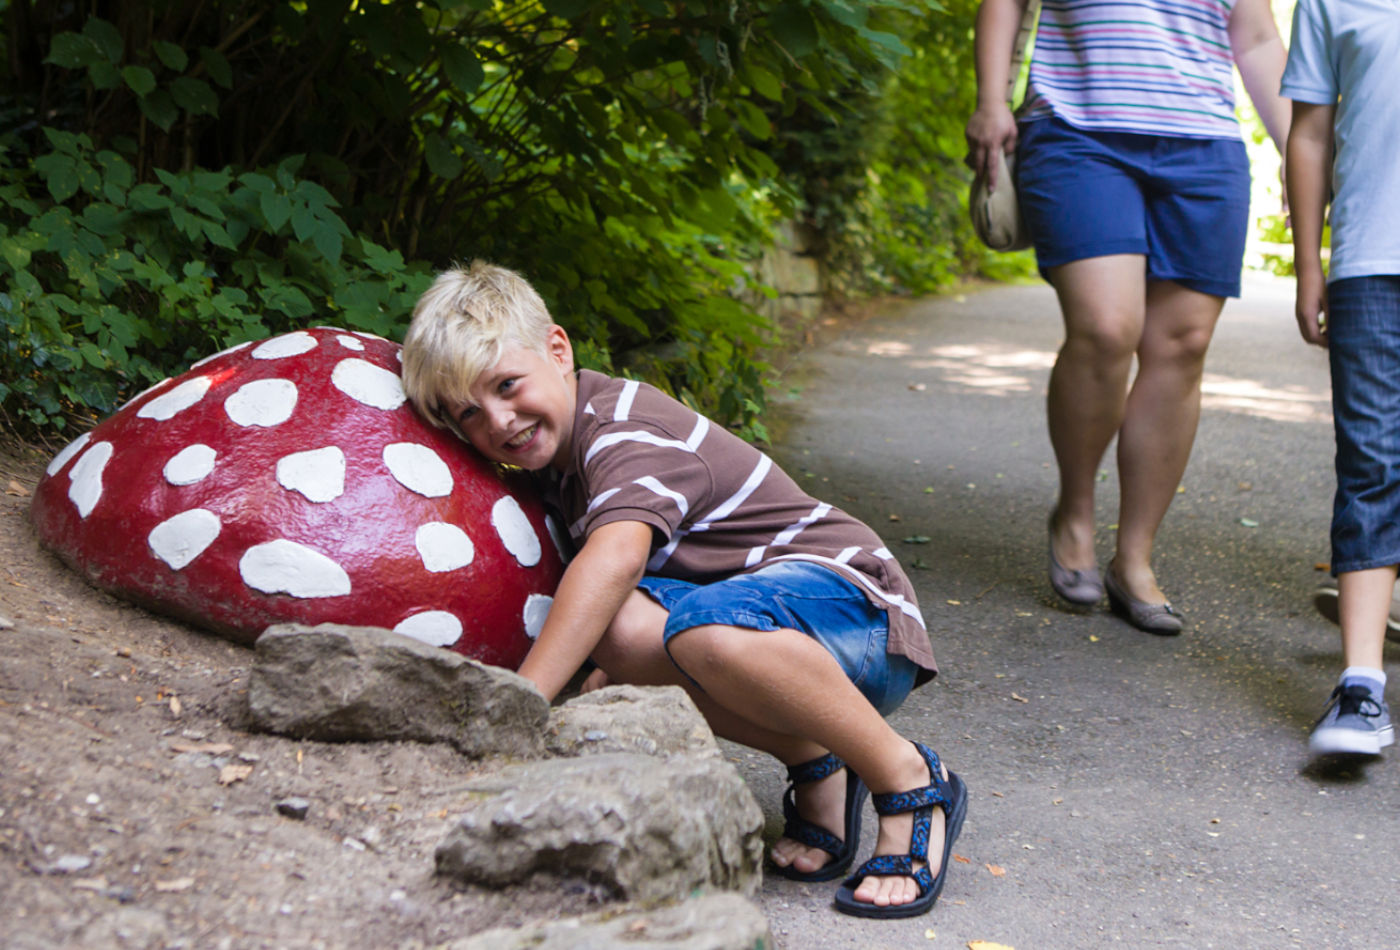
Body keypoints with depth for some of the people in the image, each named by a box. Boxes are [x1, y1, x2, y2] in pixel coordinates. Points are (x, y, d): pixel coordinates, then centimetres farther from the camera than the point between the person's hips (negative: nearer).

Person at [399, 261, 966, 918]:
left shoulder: (623, 427, -18)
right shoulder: (559, 458, 11)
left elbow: (616, 557, -39)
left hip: (855, 599, -8)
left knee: (711, 627, -42)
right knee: (622, 627, -24)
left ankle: (910, 783, -21)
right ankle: (813, 764, -9)